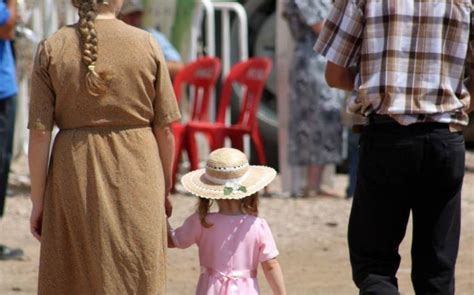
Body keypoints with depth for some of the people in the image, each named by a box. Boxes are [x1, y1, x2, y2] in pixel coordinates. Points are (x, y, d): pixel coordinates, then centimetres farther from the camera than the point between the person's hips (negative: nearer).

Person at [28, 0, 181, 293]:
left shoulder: (52, 49, -4)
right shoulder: (147, 45, -3)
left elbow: (40, 133, -6)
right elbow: (165, 128, 0)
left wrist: (38, 201, 2)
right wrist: (165, 189, 13)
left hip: (75, 176, 0)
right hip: (137, 176, 0)